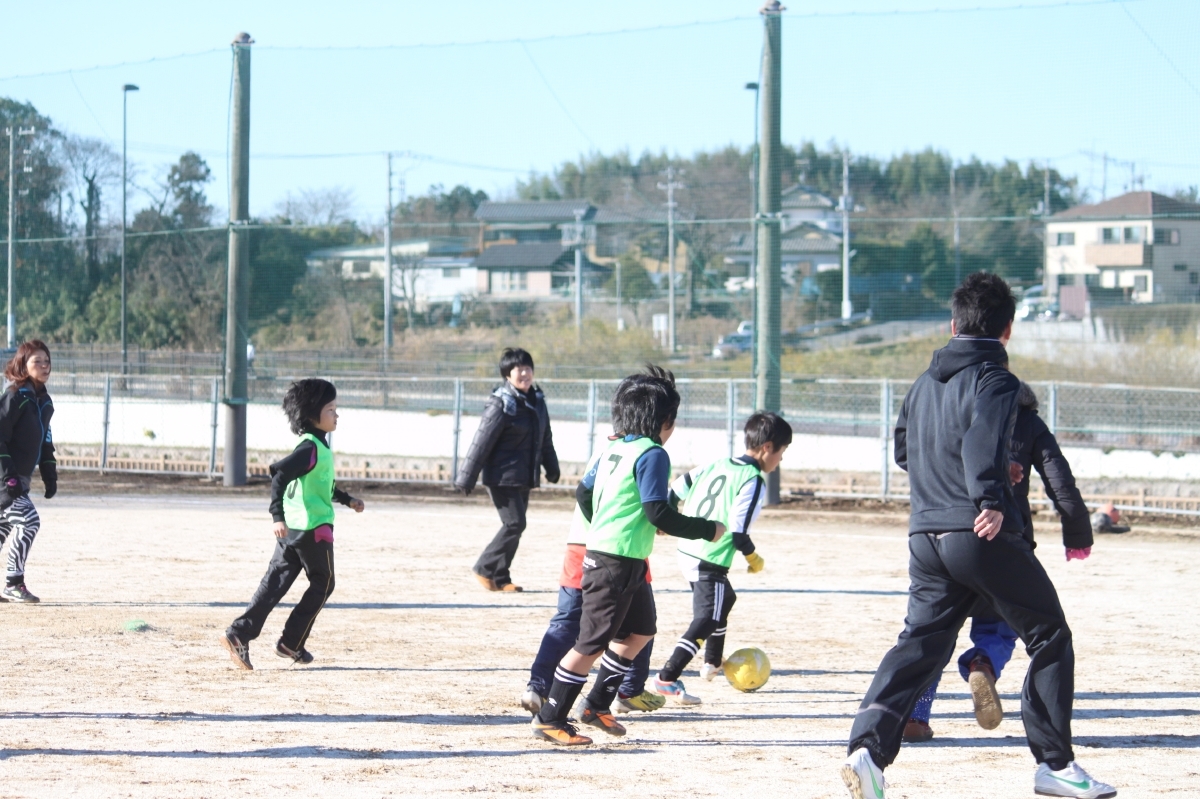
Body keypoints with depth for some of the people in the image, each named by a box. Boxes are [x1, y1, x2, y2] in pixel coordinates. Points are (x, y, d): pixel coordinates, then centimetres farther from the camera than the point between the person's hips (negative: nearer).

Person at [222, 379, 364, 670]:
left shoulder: (319, 447, 15)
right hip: (313, 527, -9)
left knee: (275, 584, 5)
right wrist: (278, 516, -33)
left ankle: (239, 634, -5)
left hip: (292, 529, 9)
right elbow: (280, 475, -27)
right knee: (322, 584, 7)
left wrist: (347, 500, 40)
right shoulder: (311, 448, -16)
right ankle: (290, 644, 9)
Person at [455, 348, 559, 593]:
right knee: (515, 523, -11)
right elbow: (482, 442, -15)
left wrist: (552, 469, 26)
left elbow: (545, 439, 20)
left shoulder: (537, 400, 8)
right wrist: (467, 478, -14)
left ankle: (501, 578, 16)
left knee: (515, 526, 8)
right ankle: (485, 569, 3)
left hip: (524, 478, 7)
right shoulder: (501, 404, -15)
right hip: (502, 477, -7)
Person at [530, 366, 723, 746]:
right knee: (593, 643, -4)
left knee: (641, 631, 21)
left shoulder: (613, 450, 10)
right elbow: (658, 513, -21)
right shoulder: (652, 455, -15)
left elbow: (583, 493, 17)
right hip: (616, 565, -10)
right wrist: (708, 530, -11)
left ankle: (597, 704, 26)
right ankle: (550, 718, 1)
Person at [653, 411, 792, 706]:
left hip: (687, 551, 9)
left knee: (724, 599, 32)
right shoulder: (754, 482, -15)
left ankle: (713, 662, 49)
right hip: (710, 562, -9)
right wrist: (754, 559, -3)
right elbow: (738, 530, -20)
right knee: (706, 620, -11)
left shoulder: (716, 465, 9)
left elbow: (677, 490, 12)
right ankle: (667, 678, -23)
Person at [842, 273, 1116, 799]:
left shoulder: (923, 384, 17)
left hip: (926, 535, 7)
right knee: (1049, 637, 8)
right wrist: (991, 498, -36)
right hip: (985, 537, -6)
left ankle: (868, 747, -13)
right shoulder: (995, 381, -7)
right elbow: (984, 440, -25)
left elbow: (904, 451, 30)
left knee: (920, 643, 7)